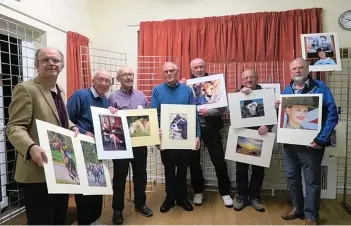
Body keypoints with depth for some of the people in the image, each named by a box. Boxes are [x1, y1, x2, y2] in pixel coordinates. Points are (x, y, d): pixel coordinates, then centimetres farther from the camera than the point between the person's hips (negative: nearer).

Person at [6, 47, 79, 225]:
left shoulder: (60, 91, 13)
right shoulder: (25, 89, -11)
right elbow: (14, 127, -18)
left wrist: (73, 128, 6)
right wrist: (32, 147, -36)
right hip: (39, 172, -7)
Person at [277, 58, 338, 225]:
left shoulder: (320, 87, -6)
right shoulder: (286, 90, 10)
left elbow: (332, 115, -12)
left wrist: (321, 139, -19)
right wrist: (278, 108, -5)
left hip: (310, 143, -5)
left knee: (312, 180, 5)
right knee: (292, 176, 14)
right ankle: (297, 208, 32)